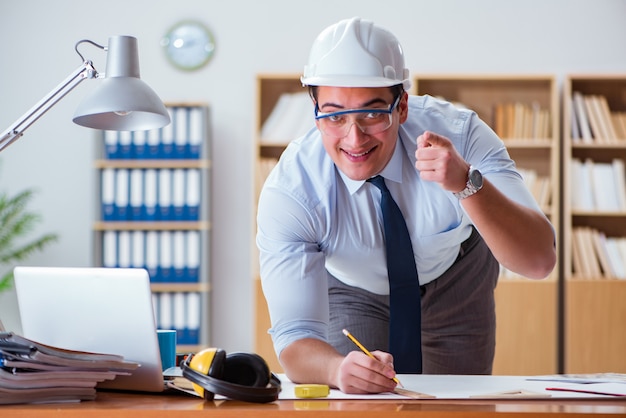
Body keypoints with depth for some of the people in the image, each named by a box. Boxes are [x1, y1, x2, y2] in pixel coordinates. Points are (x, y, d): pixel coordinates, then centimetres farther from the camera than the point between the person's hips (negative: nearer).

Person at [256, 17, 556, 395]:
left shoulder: (458, 134, -35)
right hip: (353, 294, -1)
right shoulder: (288, 192, -35)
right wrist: (339, 369, -62)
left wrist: (467, 183, -59)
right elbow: (295, 336, -38)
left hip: (456, 279, 1)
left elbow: (540, 261, -42)